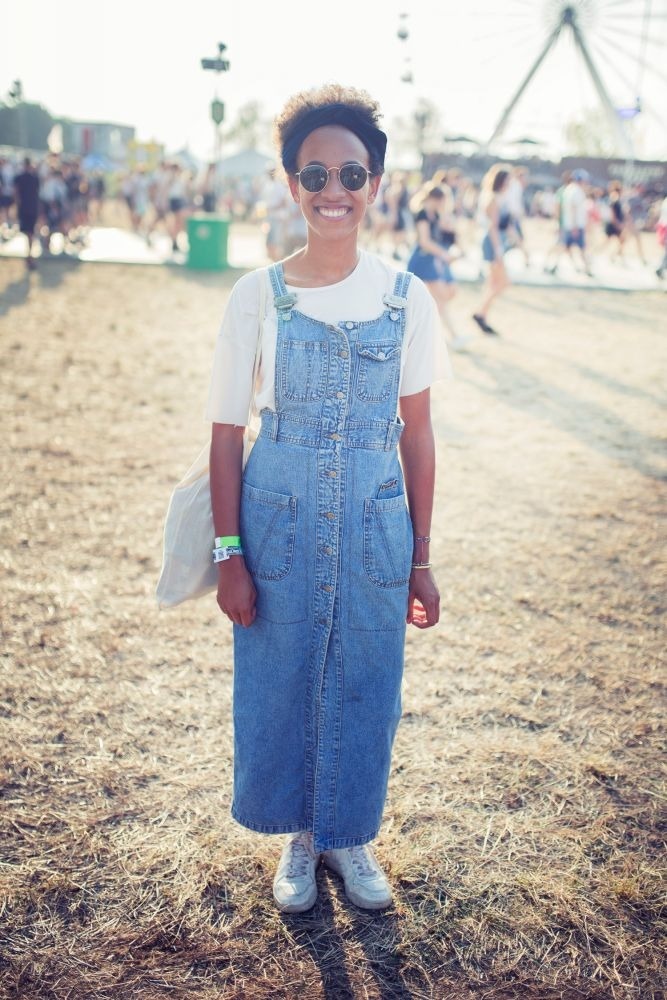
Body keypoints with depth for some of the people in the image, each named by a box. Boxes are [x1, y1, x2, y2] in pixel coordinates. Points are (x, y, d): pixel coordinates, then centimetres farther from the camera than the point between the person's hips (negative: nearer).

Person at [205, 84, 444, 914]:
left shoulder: (406, 299, -2)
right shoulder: (259, 294, -6)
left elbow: (416, 434, 3)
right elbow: (226, 431, -3)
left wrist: (421, 558, 4)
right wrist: (229, 555, -6)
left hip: (375, 531, 1)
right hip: (281, 527, -1)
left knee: (364, 690, 12)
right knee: (279, 685, 11)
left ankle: (349, 834, 37)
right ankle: (298, 834, 37)